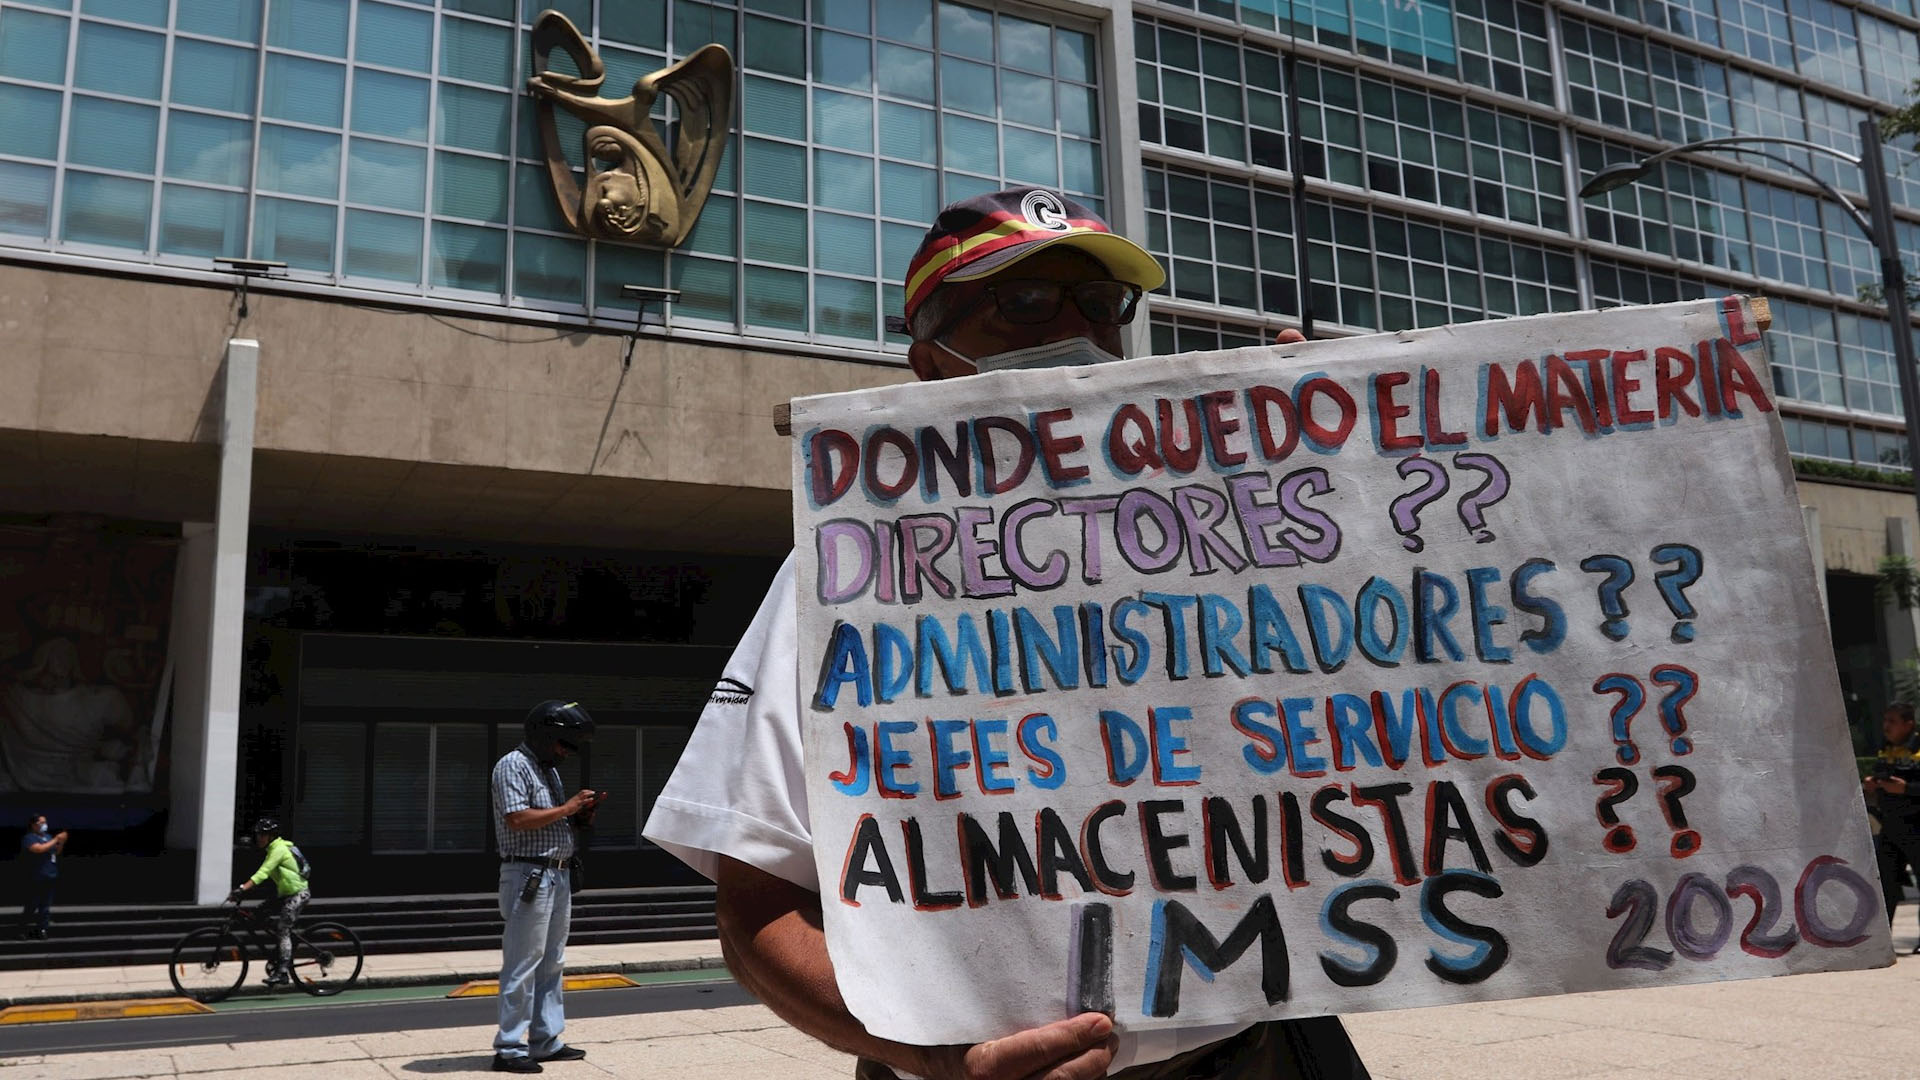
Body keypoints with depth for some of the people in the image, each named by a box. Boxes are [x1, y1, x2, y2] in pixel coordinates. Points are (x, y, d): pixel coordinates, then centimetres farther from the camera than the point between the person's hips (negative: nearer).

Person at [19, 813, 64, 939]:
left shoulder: (48, 836, 14)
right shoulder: (29, 838, -6)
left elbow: (56, 852, 20)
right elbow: (39, 849, -23)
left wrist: (62, 842, 3)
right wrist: (56, 839, -17)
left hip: (50, 877, 6)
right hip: (36, 878, -6)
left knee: (45, 906, 7)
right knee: (31, 905, -4)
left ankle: (41, 929, 11)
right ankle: (24, 930, 5)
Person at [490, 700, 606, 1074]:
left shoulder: (549, 769, 18)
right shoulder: (513, 765, -10)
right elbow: (518, 819, -21)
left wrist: (581, 815, 5)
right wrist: (566, 808, -15)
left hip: (560, 875, 9)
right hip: (529, 875, -9)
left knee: (552, 963, 12)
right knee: (523, 964, -7)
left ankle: (546, 1042, 19)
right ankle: (509, 1048, -1)